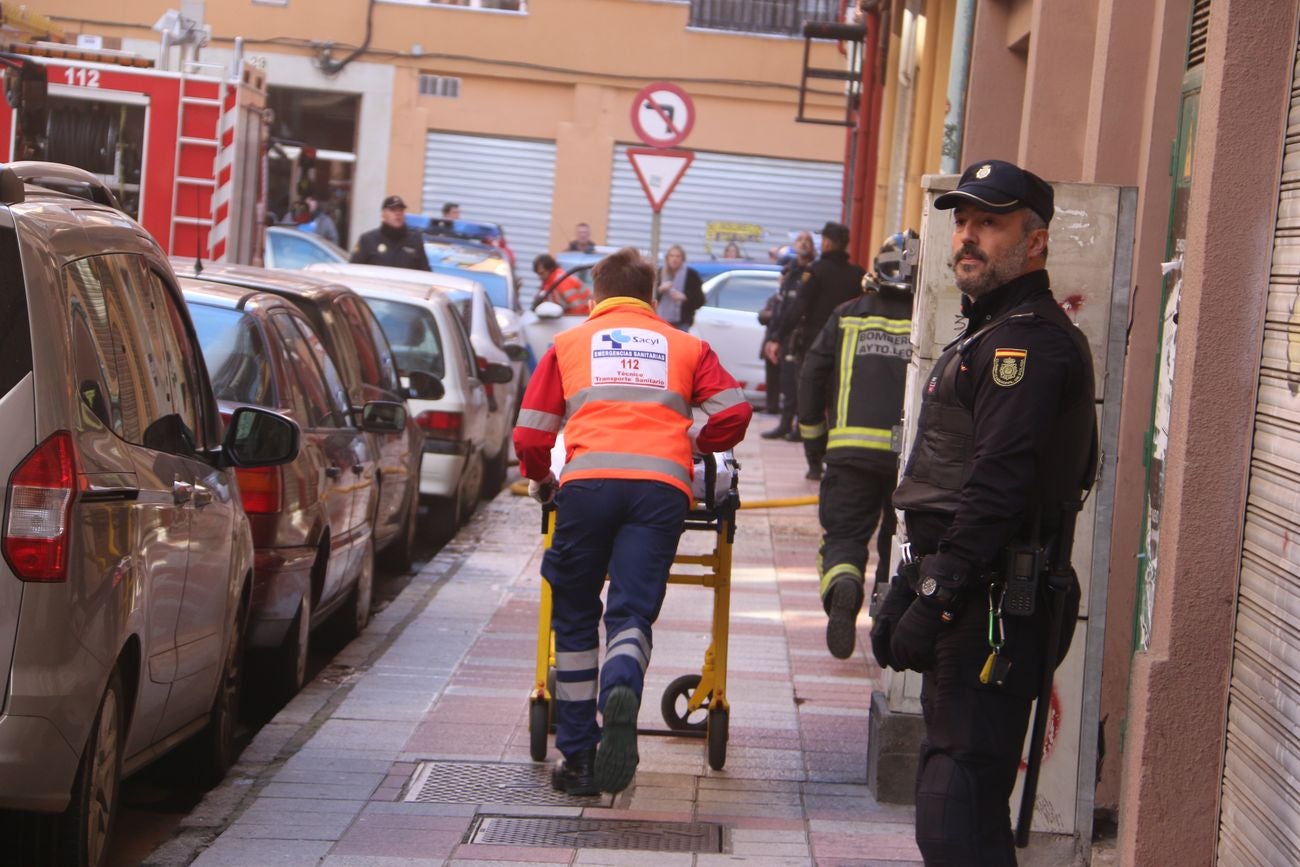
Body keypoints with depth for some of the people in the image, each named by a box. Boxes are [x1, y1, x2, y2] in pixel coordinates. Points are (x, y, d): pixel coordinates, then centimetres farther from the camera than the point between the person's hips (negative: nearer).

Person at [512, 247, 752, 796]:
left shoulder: (569, 344, 24)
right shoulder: (686, 347, 24)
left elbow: (531, 433, 19)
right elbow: (733, 412, 12)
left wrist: (538, 479, 38)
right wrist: (697, 448, 31)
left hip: (587, 482, 0)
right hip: (662, 487, 0)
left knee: (575, 616, 12)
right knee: (632, 611, -1)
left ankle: (578, 755, 10)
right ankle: (622, 693, -35)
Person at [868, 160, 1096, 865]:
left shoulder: (1029, 341, -14)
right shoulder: (989, 333, 21)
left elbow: (997, 485, -22)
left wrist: (933, 600, -22)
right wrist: (906, 588, 22)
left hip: (992, 611, -11)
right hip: (968, 602, 11)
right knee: (949, 791, 17)